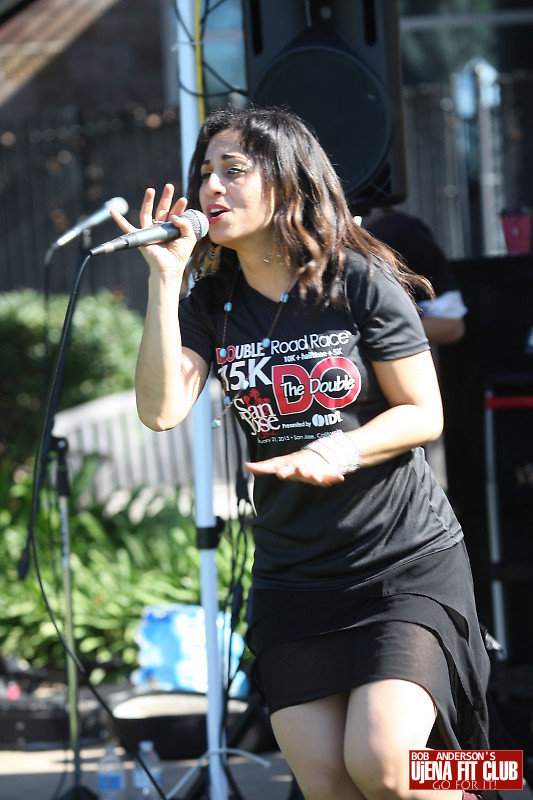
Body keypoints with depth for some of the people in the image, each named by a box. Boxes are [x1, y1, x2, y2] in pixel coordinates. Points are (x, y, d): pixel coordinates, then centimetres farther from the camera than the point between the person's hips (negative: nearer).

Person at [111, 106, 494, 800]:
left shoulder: (363, 285, -9)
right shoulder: (211, 303, 2)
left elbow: (425, 413, -5)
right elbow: (161, 410, -13)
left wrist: (343, 450, -23)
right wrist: (165, 276, -15)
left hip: (407, 561, -4)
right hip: (292, 575, 4)